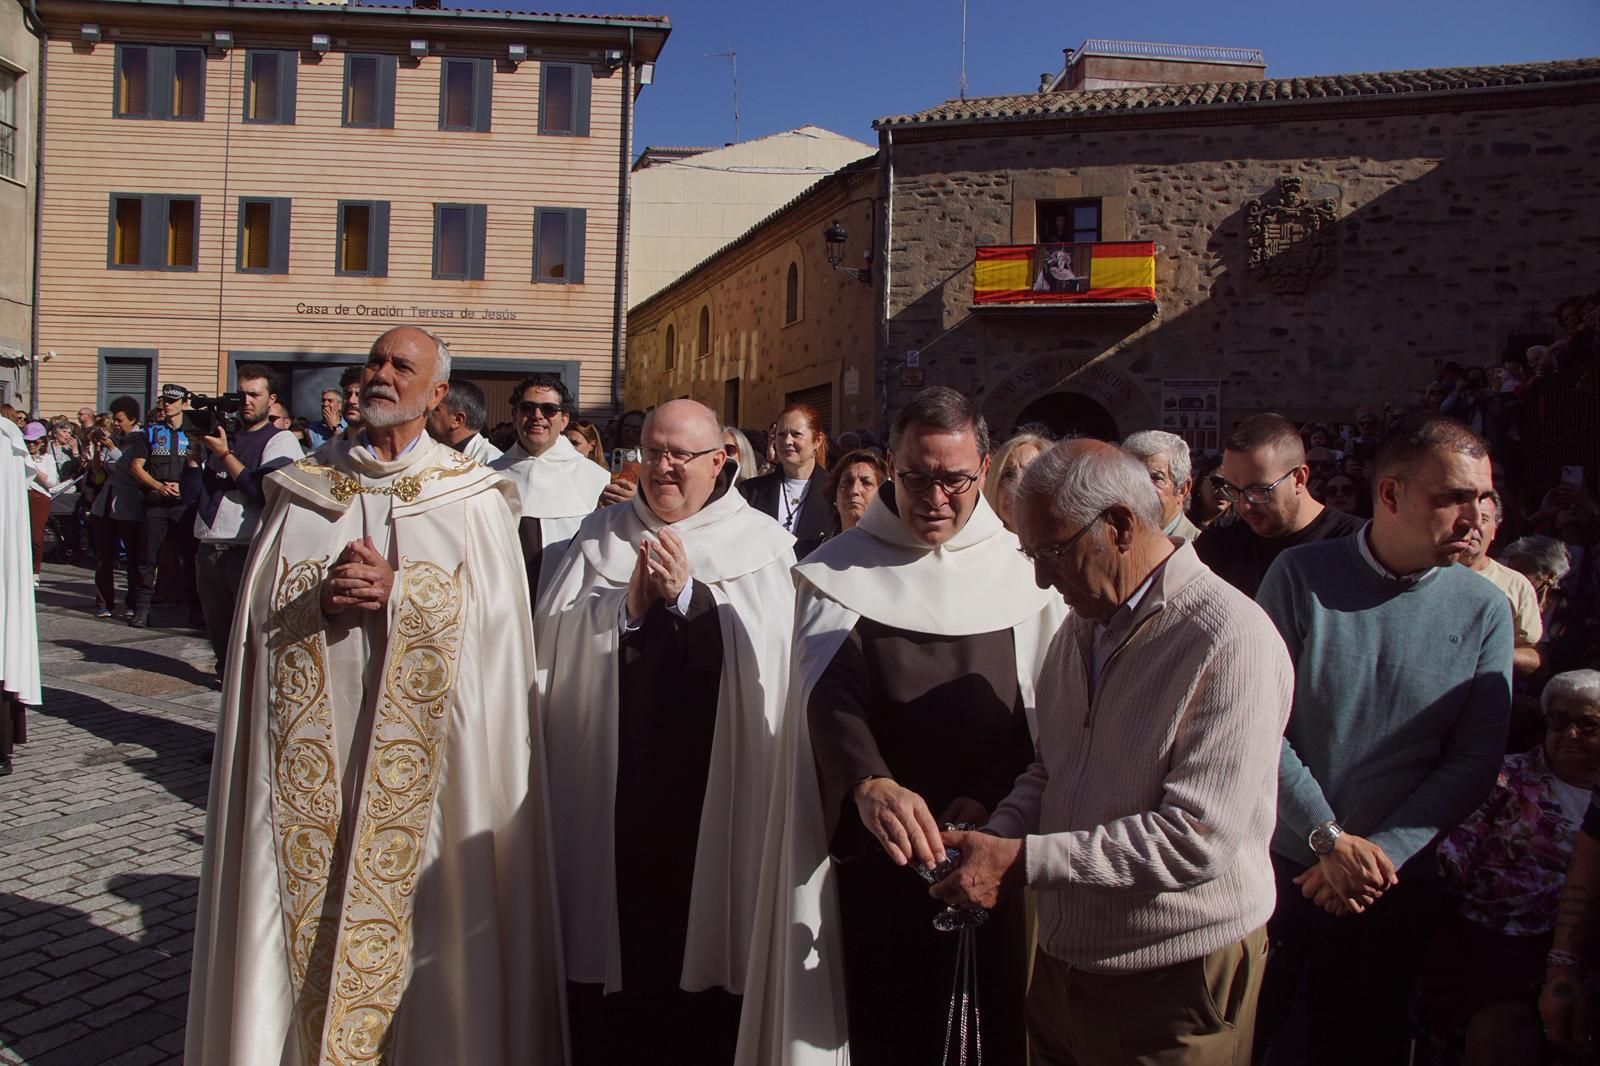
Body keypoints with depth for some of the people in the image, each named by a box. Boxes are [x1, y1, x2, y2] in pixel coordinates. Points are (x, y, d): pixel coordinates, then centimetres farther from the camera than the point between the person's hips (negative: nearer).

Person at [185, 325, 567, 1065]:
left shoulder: (472, 497, 1)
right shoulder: (305, 487, 9)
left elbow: (492, 613, -5)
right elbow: (259, 605, 7)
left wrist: (398, 593, -17)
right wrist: (321, 597, -13)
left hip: (418, 751, -2)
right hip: (313, 747, 3)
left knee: (408, 912, 3)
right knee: (306, 902, 8)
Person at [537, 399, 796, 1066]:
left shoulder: (761, 544, 2)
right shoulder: (602, 536, 10)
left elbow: (769, 654, -11)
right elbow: (554, 641, 1)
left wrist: (689, 595, -16)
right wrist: (625, 604, -13)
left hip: (710, 781, -2)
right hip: (612, 782, 2)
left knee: (698, 929, 6)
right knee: (617, 925, 8)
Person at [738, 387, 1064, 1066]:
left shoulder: (1023, 571, 1)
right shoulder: (840, 574, -1)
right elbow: (829, 695, -15)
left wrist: (992, 798, -16)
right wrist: (869, 784, -34)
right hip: (873, 852, -1)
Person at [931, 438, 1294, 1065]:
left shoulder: (1232, 641, -20)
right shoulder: (1082, 625, 8)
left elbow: (1198, 837, -25)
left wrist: (1025, 861, -24)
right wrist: (996, 837, -5)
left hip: (1174, 983, -7)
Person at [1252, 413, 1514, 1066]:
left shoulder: (1484, 610, -6)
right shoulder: (1302, 576, -10)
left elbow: (1474, 760, -5)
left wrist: (1380, 851, -14)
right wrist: (1331, 839, -18)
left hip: (1399, 884, 1)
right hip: (1278, 864, -1)